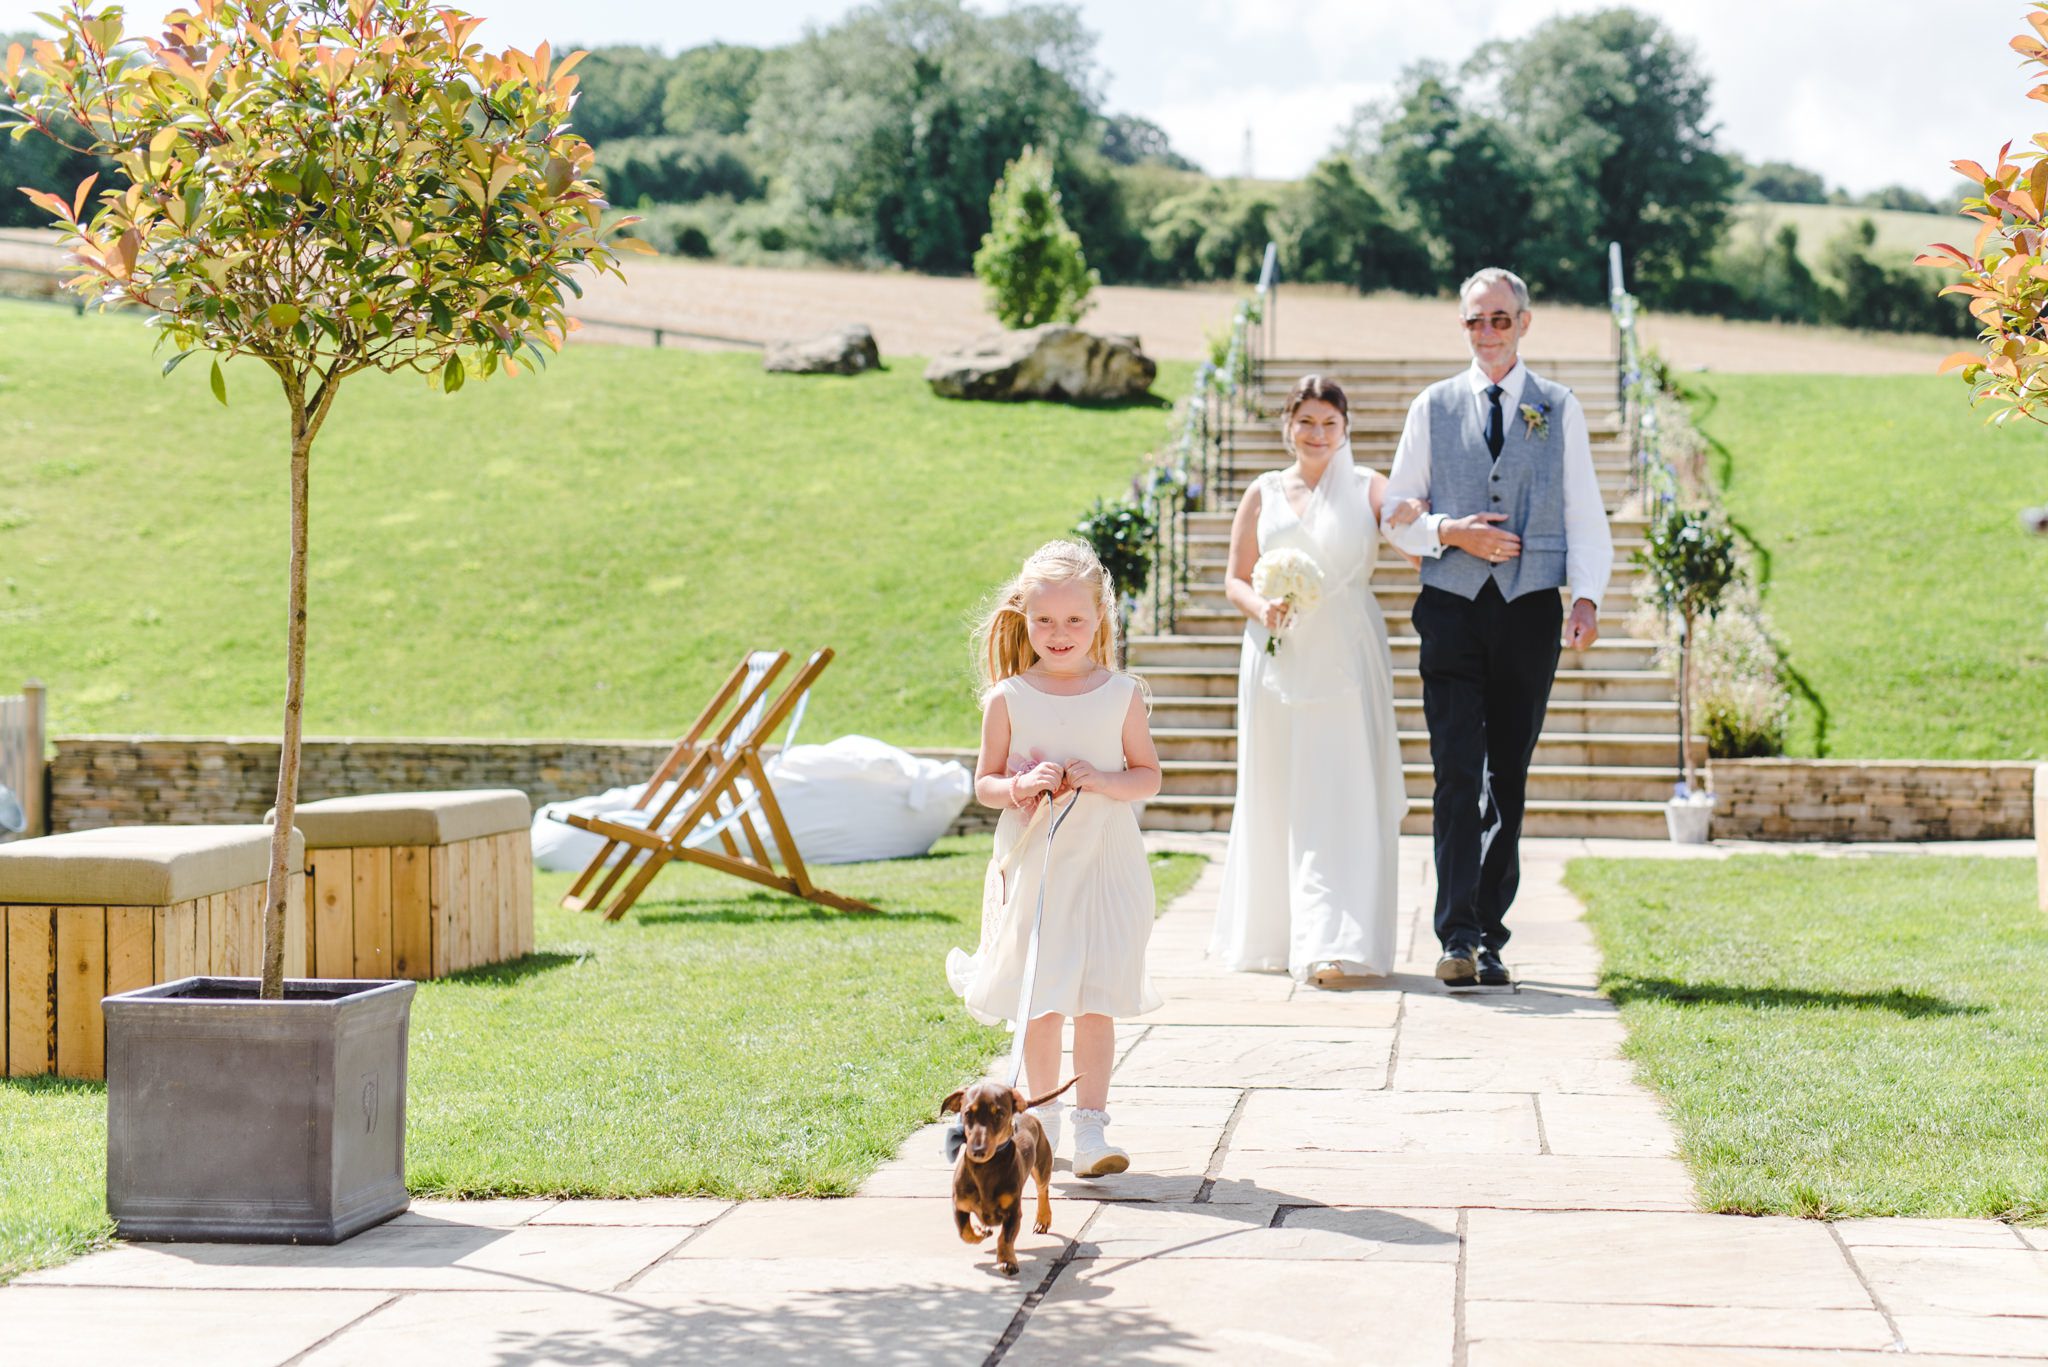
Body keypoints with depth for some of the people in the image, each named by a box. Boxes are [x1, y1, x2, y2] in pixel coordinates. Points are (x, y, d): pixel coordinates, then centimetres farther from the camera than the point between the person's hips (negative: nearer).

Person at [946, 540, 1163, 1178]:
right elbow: (984, 783, 4)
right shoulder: (1008, 699, 0)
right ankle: (1042, 1118, 21)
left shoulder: (1121, 695, 1)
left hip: (1105, 867, 0)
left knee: (1096, 1001, -1)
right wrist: (1020, 788, -16)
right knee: (1041, 1002, 6)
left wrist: (1100, 780, -14)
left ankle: (1091, 1125, 6)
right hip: (1032, 866, 0)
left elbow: (1149, 776, 4)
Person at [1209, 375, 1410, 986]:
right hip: (1278, 654, 2)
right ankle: (1274, 935, 19)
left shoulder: (1368, 488, 5)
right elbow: (1235, 579, 12)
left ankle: (1333, 946, -13)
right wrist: (1260, 606, -10)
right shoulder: (1263, 493, 10)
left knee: (1343, 794, -9)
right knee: (1277, 795, 6)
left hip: (1348, 655, -2)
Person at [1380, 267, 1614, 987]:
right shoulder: (1433, 407, 10)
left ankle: (1490, 934, 10)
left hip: (1529, 611, 1)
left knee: (1508, 778, 4)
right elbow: (1396, 511, 11)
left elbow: (1586, 515, 7)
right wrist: (1448, 532, -9)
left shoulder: (1560, 410, 10)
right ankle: (1457, 936, -11)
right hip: (1452, 610, 0)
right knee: (1458, 773, -9)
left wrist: (1587, 597, -6)